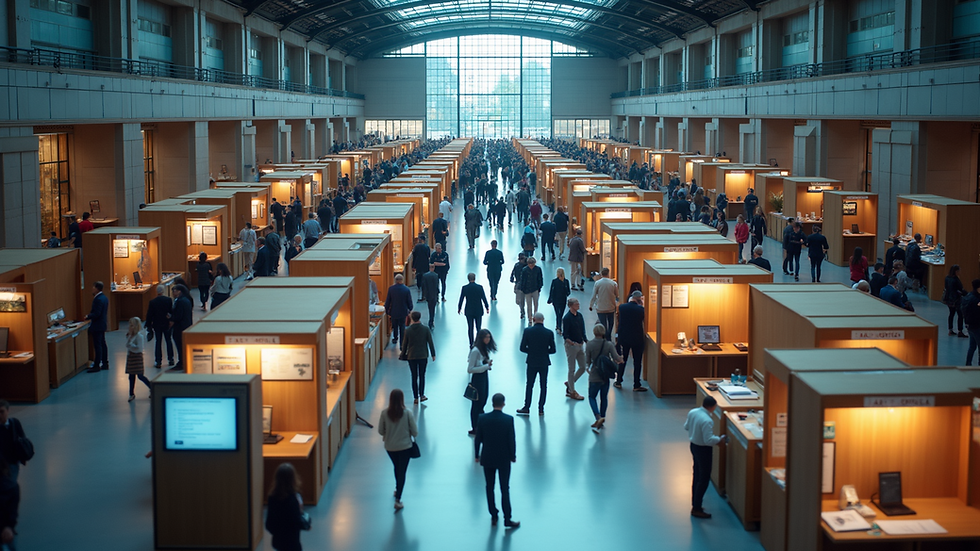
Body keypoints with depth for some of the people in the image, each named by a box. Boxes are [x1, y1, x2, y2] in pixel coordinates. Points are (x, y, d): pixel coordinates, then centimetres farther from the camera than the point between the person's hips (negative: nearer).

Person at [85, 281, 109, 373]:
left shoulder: (98, 299, -21)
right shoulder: (104, 298, 10)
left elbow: (96, 314, -24)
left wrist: (88, 317, -11)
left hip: (97, 326, -10)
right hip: (103, 325, 10)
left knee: (97, 346, -6)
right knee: (102, 344, 15)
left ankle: (97, 366, -3)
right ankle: (105, 363, 21)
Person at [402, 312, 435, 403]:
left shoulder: (407, 331, -7)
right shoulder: (425, 329, -7)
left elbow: (404, 344, 0)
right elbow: (430, 343, -4)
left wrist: (403, 354, 16)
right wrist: (433, 354, 6)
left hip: (411, 357, 0)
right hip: (423, 356, 0)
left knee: (414, 377, 7)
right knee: (422, 376, 13)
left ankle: (416, 398, 9)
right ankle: (421, 395, 9)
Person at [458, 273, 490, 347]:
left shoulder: (464, 288, -9)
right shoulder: (480, 287, -10)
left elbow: (461, 299, -3)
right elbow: (484, 299, -5)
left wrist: (459, 309, 11)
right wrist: (487, 308, 8)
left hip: (469, 311, 0)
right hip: (478, 311, 0)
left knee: (470, 328, 8)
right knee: (479, 328, 6)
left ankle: (471, 344, 11)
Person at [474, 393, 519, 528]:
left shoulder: (483, 418, -10)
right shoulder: (508, 419, -16)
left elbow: (477, 439, -4)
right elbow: (512, 440, -11)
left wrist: (477, 455, 10)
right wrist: (513, 456, 4)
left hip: (487, 458, 2)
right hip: (503, 459, -2)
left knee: (489, 488, 15)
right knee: (505, 489, 6)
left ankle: (493, 516, 22)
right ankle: (507, 519, 9)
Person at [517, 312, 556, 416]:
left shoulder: (527, 331, -11)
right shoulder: (549, 333, -10)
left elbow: (522, 348, -9)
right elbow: (553, 350, -6)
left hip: (532, 362, 0)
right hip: (544, 363, 0)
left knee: (529, 385, 12)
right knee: (543, 386, 10)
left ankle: (526, 408, 16)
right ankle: (541, 409, 13)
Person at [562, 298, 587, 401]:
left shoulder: (580, 316, 7)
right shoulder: (567, 318, -15)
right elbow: (565, 334, -16)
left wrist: (585, 341, 9)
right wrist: (569, 341, -32)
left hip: (580, 345, 7)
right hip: (571, 345, -7)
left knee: (583, 367, 10)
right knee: (572, 369, 2)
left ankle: (569, 383, 29)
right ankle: (572, 392, 11)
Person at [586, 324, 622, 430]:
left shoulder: (589, 345, -12)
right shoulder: (608, 344, -9)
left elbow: (587, 361, -6)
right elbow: (616, 358, -14)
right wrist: (620, 359, 9)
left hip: (594, 377, -2)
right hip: (606, 376, 2)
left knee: (592, 397, 10)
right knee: (604, 398, 18)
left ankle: (598, 417, -13)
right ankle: (601, 419, 25)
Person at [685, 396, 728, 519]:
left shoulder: (692, 412, -4)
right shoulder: (707, 421, -29)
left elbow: (686, 427, 11)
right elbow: (708, 440, -29)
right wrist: (720, 440, -13)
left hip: (694, 445, 9)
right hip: (703, 449, -9)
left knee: (697, 476, 22)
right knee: (704, 479, 2)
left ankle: (695, 503, 32)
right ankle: (696, 509, 6)